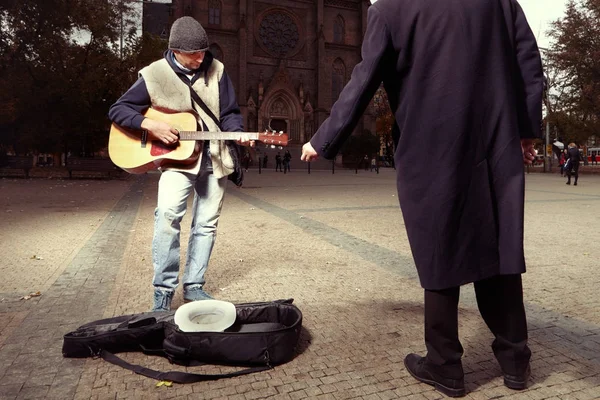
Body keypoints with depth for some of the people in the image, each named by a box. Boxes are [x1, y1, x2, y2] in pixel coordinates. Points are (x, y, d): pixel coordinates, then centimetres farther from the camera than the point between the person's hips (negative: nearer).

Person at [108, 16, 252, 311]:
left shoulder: (215, 70, 1)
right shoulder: (155, 74, -6)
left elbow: (229, 112, 4)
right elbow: (117, 110, -3)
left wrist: (237, 133, -16)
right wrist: (151, 125, -19)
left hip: (213, 158, 4)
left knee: (206, 223, 6)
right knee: (168, 215, -24)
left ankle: (193, 285, 21)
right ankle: (163, 291, -9)